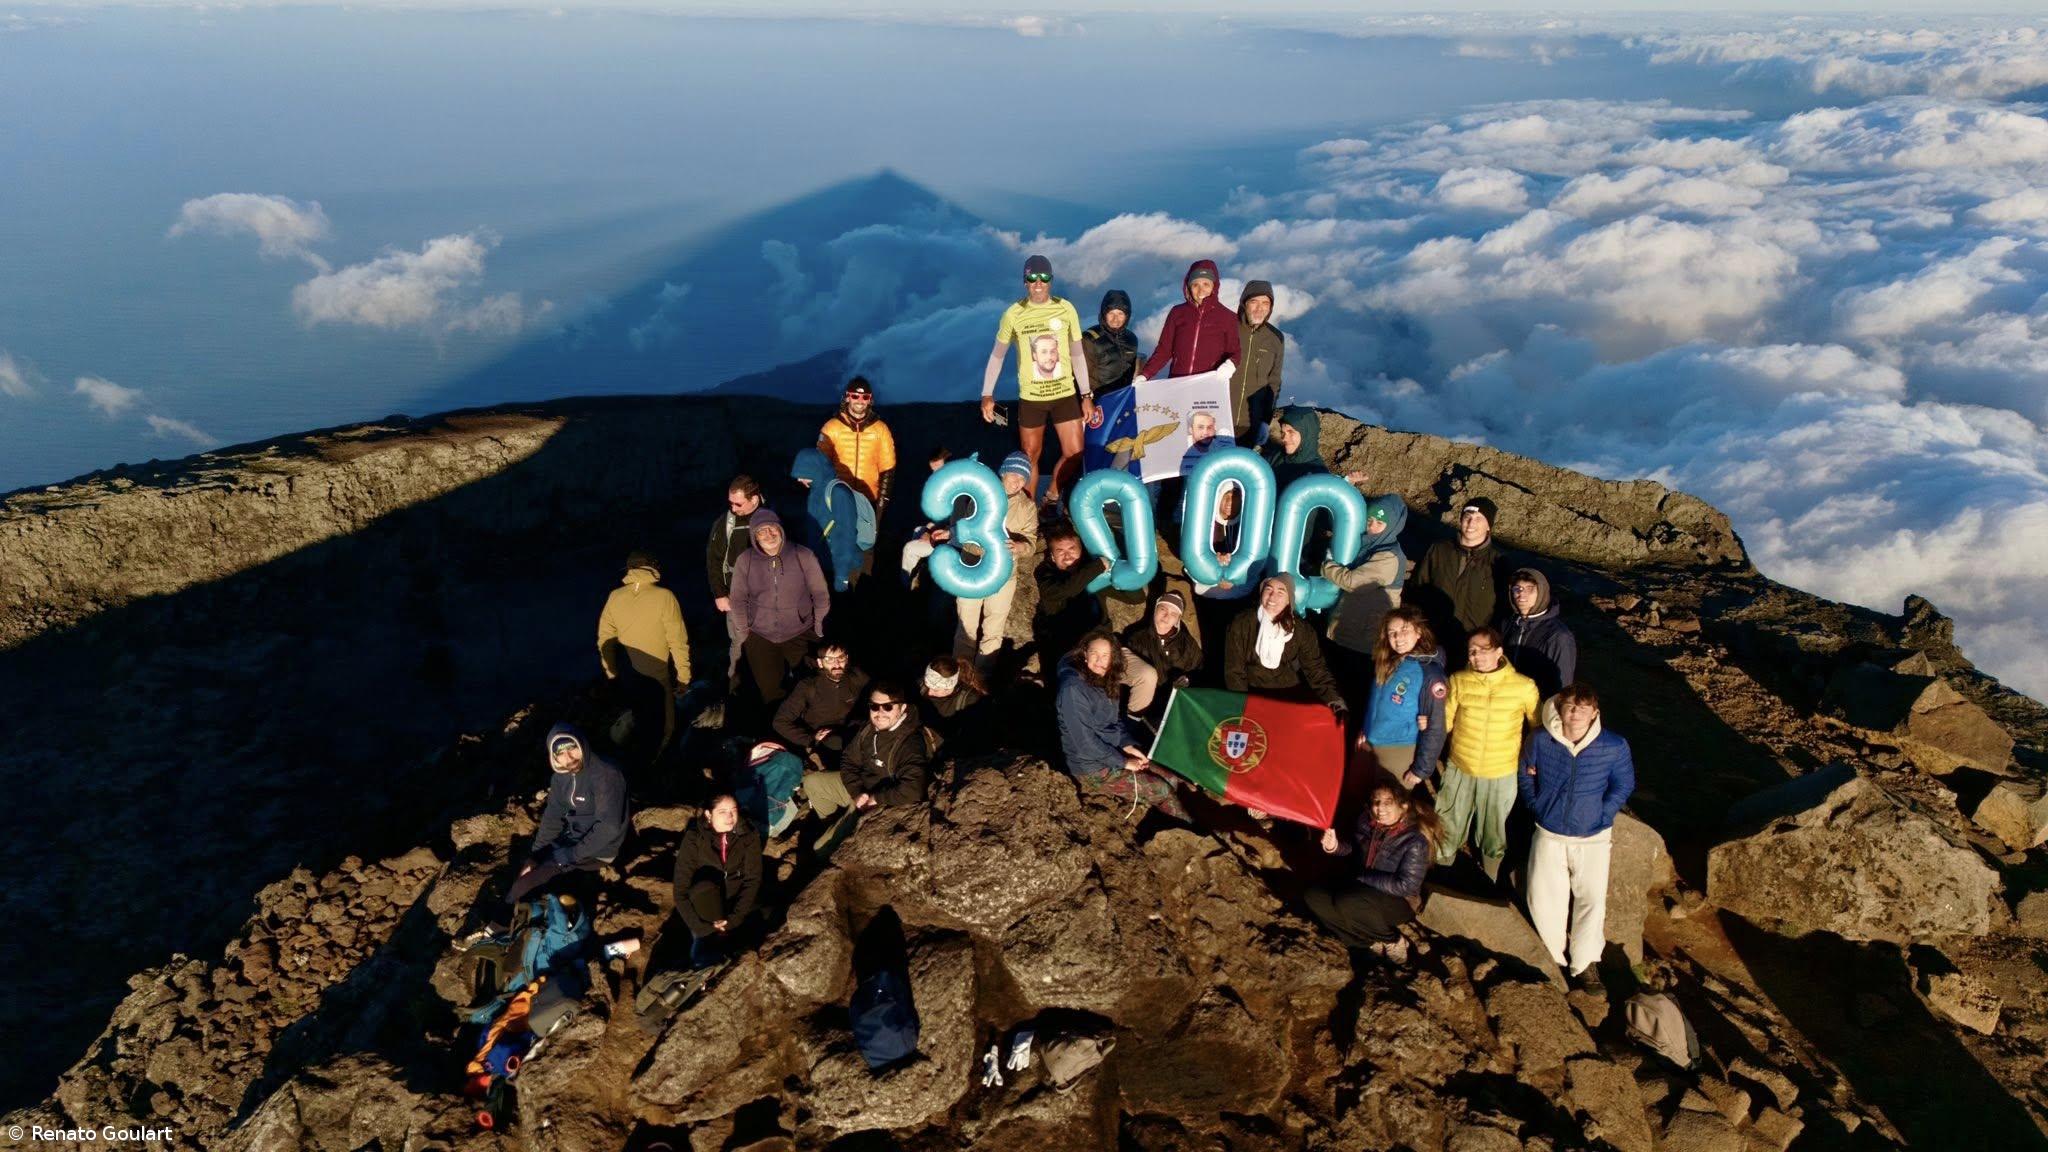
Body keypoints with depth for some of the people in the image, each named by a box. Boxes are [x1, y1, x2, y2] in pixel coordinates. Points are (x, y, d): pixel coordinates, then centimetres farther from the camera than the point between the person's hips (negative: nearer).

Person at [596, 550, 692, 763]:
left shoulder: (615, 597, -6)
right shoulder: (664, 597, -19)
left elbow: (605, 638, 2)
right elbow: (678, 640, -16)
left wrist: (611, 670, 15)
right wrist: (684, 673, -5)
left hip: (627, 674, 5)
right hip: (656, 675, -5)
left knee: (639, 718, 27)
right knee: (661, 726, 14)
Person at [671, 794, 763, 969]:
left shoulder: (749, 837, -8)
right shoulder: (693, 839, -14)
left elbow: (752, 881, -12)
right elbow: (681, 891, -17)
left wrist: (733, 920, -24)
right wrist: (701, 927, -27)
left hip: (735, 905, 1)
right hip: (704, 906, -1)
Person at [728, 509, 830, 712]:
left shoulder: (803, 556, -12)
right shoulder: (745, 561, -7)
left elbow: (821, 595, -4)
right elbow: (739, 600, 2)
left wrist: (819, 631, -2)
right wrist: (744, 633, 3)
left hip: (800, 635, -1)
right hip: (760, 637, 1)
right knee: (769, 691, 10)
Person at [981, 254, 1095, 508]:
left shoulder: (1065, 309, -4)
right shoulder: (1013, 314, -7)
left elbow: (1077, 354, 3)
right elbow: (997, 356, 2)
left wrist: (1086, 395, 1)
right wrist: (987, 395, -5)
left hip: (1065, 394, 1)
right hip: (1031, 398, -1)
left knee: (1074, 454, -1)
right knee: (1030, 457, 8)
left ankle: (1051, 498, 24)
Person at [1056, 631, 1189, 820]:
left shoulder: (1102, 681, 1)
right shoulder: (1073, 689, -25)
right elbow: (1084, 740, -24)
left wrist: (1128, 746, -3)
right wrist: (1122, 762, -17)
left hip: (1111, 754, 8)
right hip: (1091, 768, -8)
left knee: (1170, 780, 2)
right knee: (1161, 791, -8)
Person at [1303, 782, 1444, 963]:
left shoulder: (1415, 840, -24)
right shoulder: (1367, 820, -8)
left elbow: (1406, 886, -23)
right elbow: (1355, 848, 9)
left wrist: (1363, 877, -18)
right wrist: (1335, 846, -13)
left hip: (1399, 901, -7)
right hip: (1364, 892, 7)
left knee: (1346, 902, -33)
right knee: (1312, 897, -12)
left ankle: (1393, 940, -7)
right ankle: (1372, 940, -8)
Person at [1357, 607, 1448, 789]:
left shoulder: (1430, 673, -18)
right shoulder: (1386, 662, 2)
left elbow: (1435, 728, -16)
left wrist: (1422, 769, -14)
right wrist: (1364, 731, 15)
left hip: (1399, 752, -6)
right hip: (1370, 746, 6)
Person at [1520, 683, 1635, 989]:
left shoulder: (1614, 747, -15)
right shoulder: (1541, 741, -12)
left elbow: (1623, 786, 0)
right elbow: (1524, 776, 6)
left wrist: (1601, 816, -6)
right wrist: (1537, 809, 1)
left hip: (1593, 838, -1)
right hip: (1549, 835, 1)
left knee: (1592, 898, -3)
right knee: (1543, 900, 0)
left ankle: (1585, 962, 19)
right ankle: (1554, 959, 24)